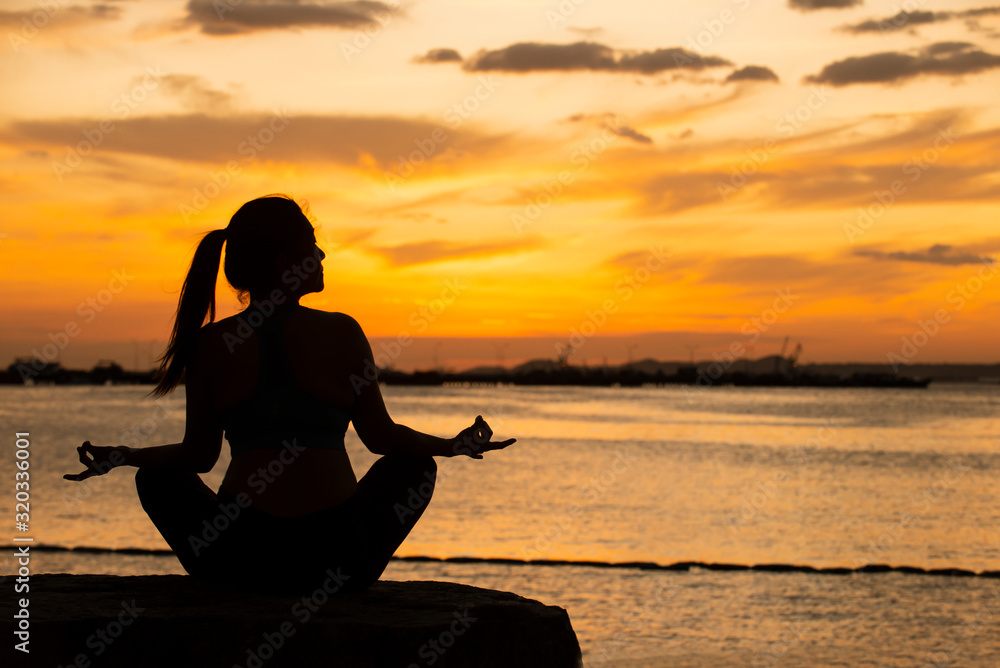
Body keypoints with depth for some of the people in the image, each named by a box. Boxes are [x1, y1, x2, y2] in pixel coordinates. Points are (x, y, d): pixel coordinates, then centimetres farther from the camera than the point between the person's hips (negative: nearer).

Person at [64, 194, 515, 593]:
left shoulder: (210, 346, 2)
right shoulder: (341, 334, -1)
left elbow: (198, 455, 9)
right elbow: (380, 436, 8)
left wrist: (122, 458, 26)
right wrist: (453, 446, 25)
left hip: (236, 562, 1)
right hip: (334, 557, -1)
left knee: (157, 477, 30)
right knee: (415, 467, 27)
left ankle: (248, 594, 21)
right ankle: (339, 588, 20)